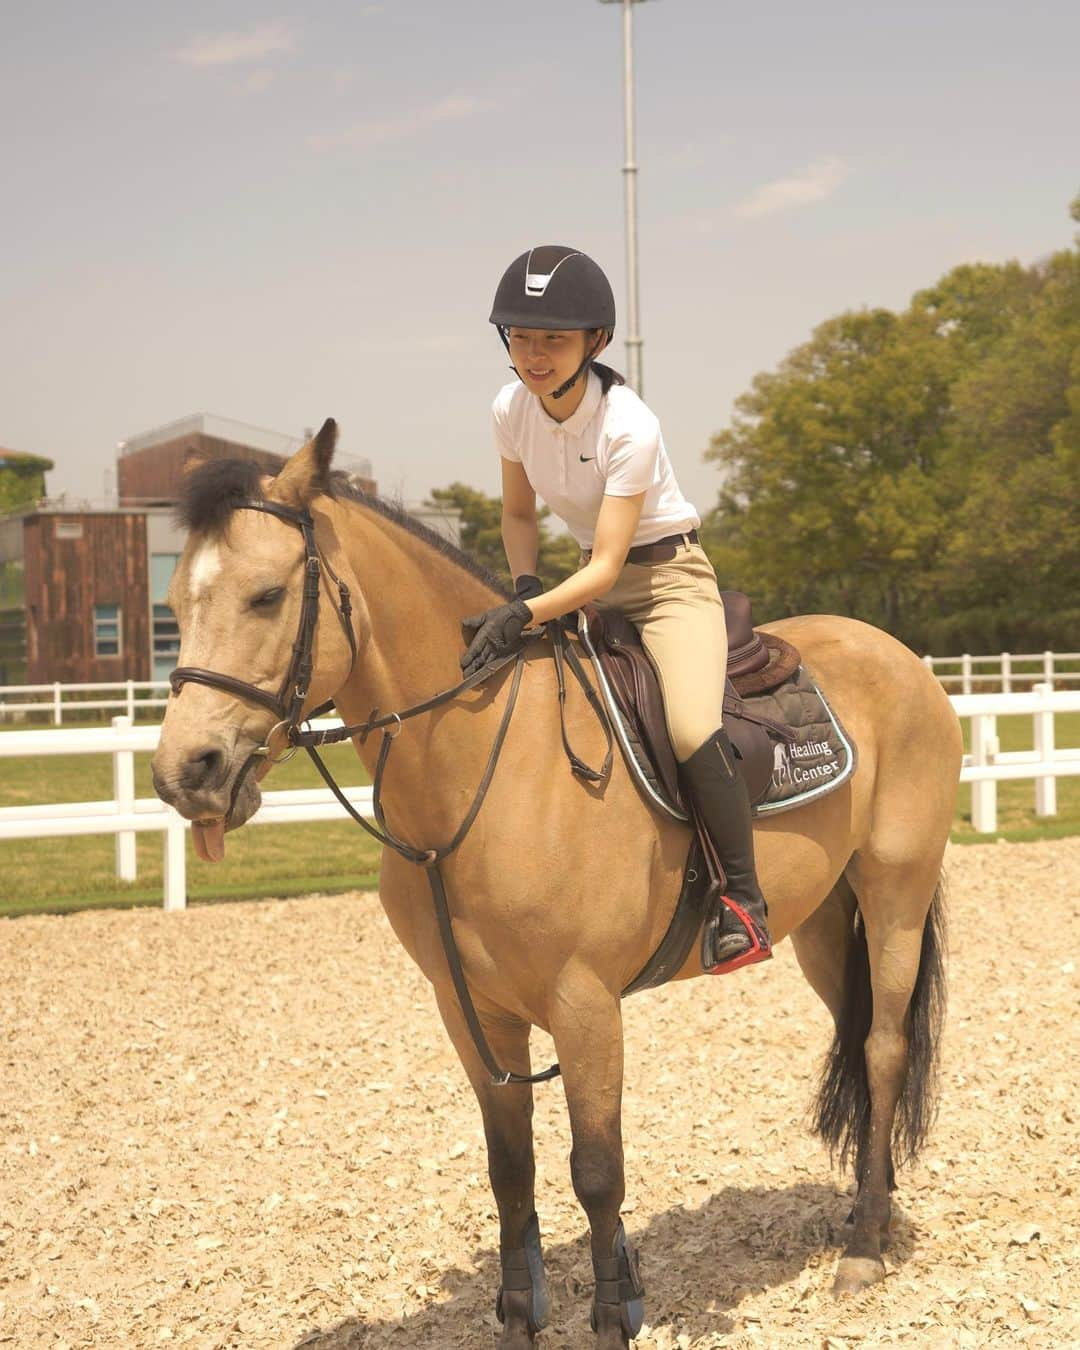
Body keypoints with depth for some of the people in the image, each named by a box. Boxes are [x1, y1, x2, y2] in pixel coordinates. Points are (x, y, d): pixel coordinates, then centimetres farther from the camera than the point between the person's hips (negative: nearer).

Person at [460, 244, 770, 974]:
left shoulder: (628, 427, -26)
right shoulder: (512, 408, -8)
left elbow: (605, 566, -27)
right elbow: (518, 512, 8)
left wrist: (527, 614, -41)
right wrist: (524, 585, -11)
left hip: (668, 578, -7)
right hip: (592, 580, 7)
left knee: (691, 729, -30)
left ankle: (746, 898, -12)